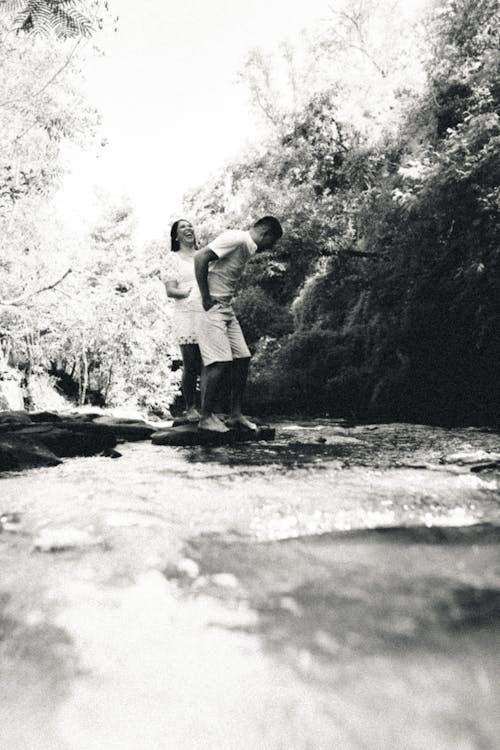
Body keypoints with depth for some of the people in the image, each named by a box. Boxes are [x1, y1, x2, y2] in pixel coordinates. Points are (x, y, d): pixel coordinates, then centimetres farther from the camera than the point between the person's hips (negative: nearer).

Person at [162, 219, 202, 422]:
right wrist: (187, 293, -20)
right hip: (186, 316, -3)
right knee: (191, 366, -6)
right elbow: (170, 291, -1)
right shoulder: (173, 257, 9)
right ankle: (190, 408, 8)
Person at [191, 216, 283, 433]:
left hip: (225, 308, 10)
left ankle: (236, 414, 12)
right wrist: (206, 298, -19)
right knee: (220, 362, -13)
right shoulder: (236, 238, -12)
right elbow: (200, 258, -21)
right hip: (209, 307, -10)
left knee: (242, 358, 5)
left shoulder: (249, 249, 17)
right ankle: (206, 417, 0)